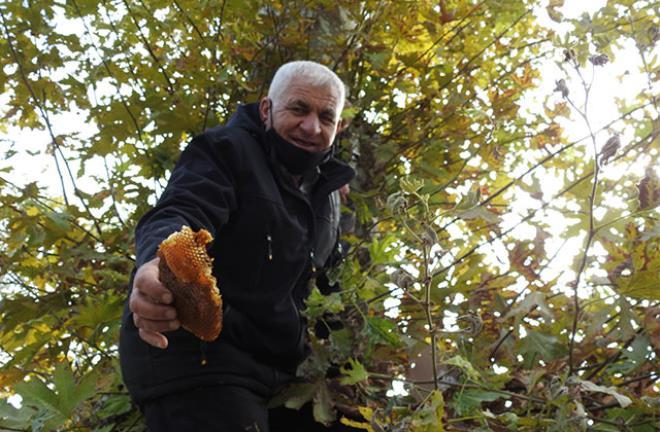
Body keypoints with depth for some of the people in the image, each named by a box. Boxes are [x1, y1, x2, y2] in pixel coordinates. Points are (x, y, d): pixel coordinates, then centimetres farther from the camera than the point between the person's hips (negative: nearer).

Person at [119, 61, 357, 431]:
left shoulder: (326, 192, 17)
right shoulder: (226, 150, -5)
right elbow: (178, 218, -24)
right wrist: (157, 264, -44)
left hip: (273, 369, 8)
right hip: (195, 359, -8)